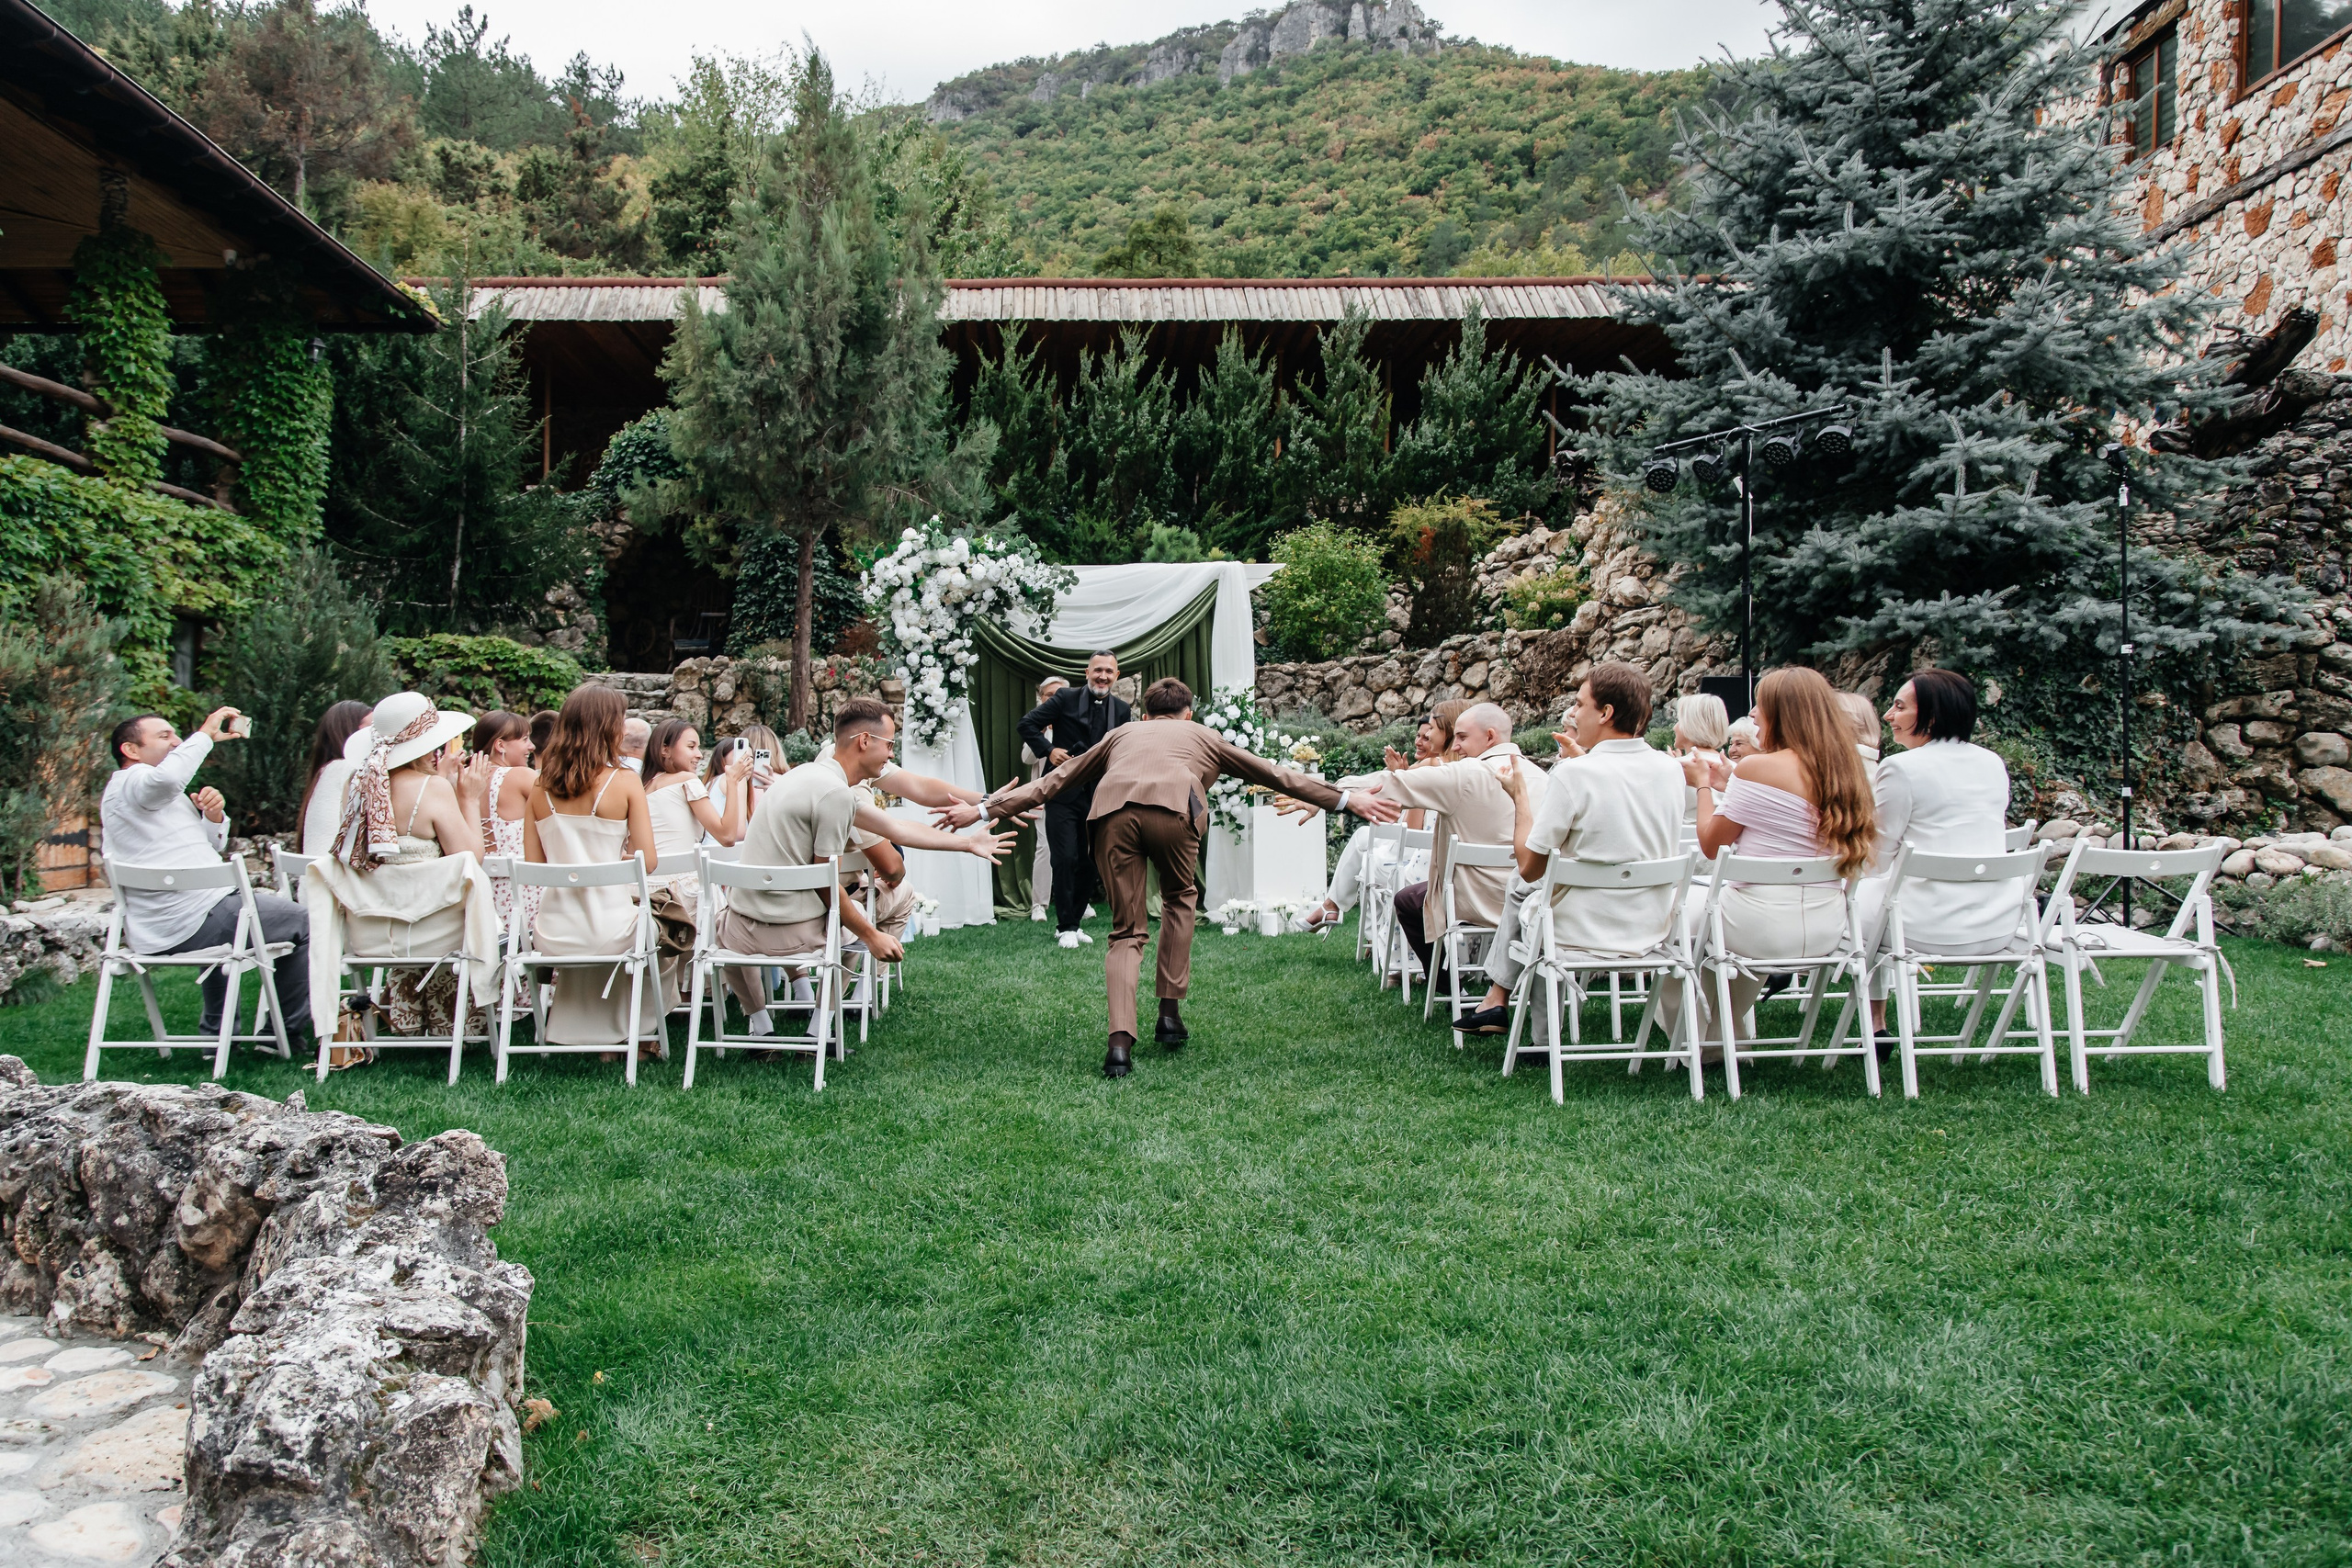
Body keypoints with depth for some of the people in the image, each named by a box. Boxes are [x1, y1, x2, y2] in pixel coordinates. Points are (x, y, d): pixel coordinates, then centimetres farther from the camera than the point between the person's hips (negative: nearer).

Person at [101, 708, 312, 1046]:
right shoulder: (130, 783, -8)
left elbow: (213, 847, 23)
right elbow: (168, 776, -36)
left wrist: (214, 817, 2)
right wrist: (206, 735, -21)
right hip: (190, 922, -11)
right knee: (302, 922, -1)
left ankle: (218, 1032, 36)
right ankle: (289, 1029, 7)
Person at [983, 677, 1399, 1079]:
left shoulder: (1120, 734, 40)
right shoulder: (1202, 735, 36)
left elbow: (1054, 780, 38)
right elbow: (1273, 774, 37)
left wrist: (988, 810, 42)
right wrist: (1346, 800, 42)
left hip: (1112, 812, 1)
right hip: (1172, 807, -1)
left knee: (1126, 932, 12)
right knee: (1179, 898, 28)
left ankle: (1120, 1042, -6)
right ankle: (1170, 1013, 23)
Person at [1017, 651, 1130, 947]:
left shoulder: (1122, 709, 8)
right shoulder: (1066, 698, -2)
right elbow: (1027, 723, -2)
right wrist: (1047, 750, -11)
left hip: (1098, 797, 4)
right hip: (1063, 793, -4)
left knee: (1089, 864, 7)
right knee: (1066, 860, -7)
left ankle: (1073, 923, 22)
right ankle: (1066, 928, 5)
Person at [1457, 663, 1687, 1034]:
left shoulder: (1573, 774, -22)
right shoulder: (1671, 769, -4)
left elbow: (1529, 866, -14)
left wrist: (1520, 795, -1)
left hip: (1582, 933, -6)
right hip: (1651, 931, 6)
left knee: (1522, 884, 26)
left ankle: (1498, 997, 33)